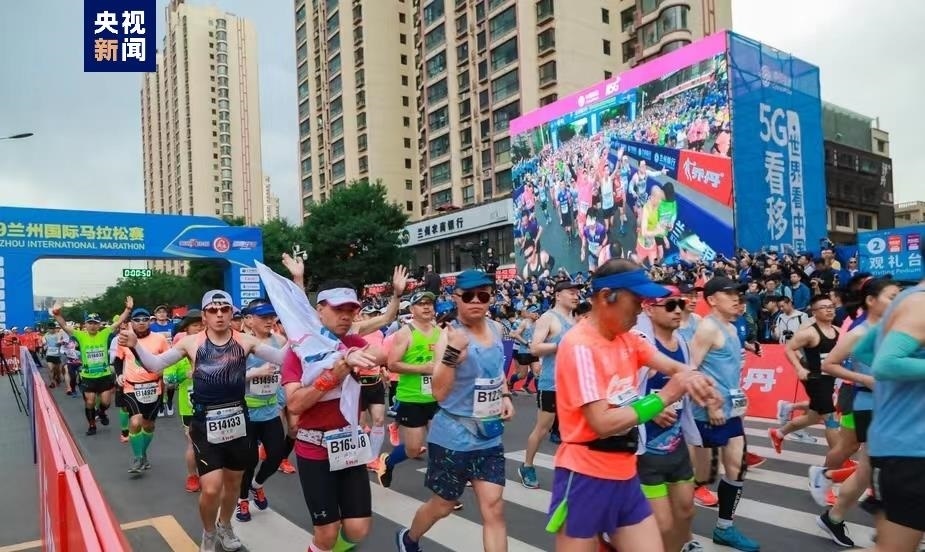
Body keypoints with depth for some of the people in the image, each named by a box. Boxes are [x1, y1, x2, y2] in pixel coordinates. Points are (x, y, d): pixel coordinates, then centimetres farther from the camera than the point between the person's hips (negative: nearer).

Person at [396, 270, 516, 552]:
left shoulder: (496, 329, 2)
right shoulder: (450, 335, -17)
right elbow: (440, 392, -23)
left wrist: (505, 395, 7)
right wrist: (452, 352, -34)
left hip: (489, 435, 5)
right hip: (453, 436, -5)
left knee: (493, 508, 0)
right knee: (442, 505, 14)